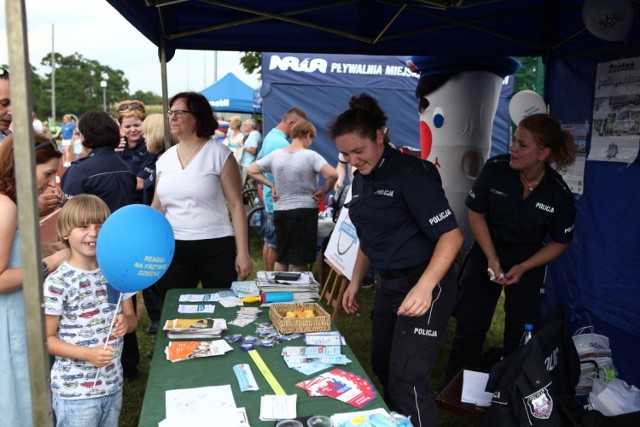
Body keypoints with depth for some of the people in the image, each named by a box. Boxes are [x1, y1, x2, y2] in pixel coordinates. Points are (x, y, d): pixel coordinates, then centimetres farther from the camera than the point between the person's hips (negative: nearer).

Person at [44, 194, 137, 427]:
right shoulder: (57, 282, -15)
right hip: (75, 391, -5)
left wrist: (125, 323, -12)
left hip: (113, 384, 5)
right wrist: (87, 353, -22)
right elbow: (46, 339, -10)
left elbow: (131, 318, 10)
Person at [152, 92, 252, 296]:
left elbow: (236, 205, -6)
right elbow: (157, 207, 16)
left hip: (216, 247, -4)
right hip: (173, 249, 4)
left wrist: (243, 252, -11)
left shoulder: (219, 154, -4)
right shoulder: (164, 160, 9)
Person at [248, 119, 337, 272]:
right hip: (305, 211, -4)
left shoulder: (275, 155, 2)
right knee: (300, 262, 5)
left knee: (280, 259, 19)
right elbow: (332, 174, -23)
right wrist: (323, 191, -7)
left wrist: (272, 185, 8)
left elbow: (252, 170, 9)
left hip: (280, 211, 5)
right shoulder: (310, 155, -12)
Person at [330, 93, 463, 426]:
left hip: (423, 288, -8)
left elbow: (451, 235, -22)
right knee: (382, 369, 18)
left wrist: (424, 286, -34)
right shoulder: (361, 179, 7)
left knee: (406, 382, -7)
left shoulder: (411, 172, -18)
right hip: (387, 285, 9)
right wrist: (355, 283, 13)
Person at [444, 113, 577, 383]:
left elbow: (560, 242, -4)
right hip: (487, 252, 1)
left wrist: (523, 268, -14)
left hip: (529, 260, 0)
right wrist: (491, 258, -14)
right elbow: (476, 214, -8)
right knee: (469, 325, 6)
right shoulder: (495, 168, -20)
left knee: (522, 332, 4)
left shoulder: (559, 194, -18)